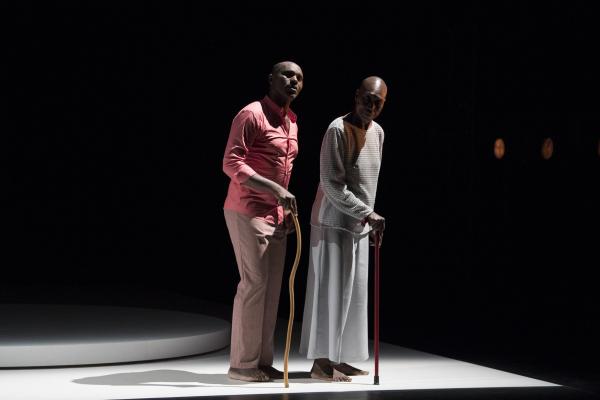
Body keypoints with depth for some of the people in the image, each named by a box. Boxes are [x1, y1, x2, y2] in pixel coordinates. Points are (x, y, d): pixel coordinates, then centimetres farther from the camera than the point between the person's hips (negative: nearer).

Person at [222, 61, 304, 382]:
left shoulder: (292, 122, 15)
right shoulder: (251, 115, -12)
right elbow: (231, 164, -19)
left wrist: (286, 208, 12)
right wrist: (275, 189, -26)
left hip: (275, 214, 8)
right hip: (247, 212, -8)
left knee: (272, 286, 7)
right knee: (254, 283, -9)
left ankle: (262, 360, 12)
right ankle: (242, 363, -3)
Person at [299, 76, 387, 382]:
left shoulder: (378, 132, 9)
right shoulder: (338, 130, -16)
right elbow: (332, 184, -20)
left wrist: (368, 219, 16)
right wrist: (368, 214, -21)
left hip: (359, 225, 8)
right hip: (333, 223, -8)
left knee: (354, 294, 8)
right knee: (330, 292, -7)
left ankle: (337, 358, 15)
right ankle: (321, 362, -2)